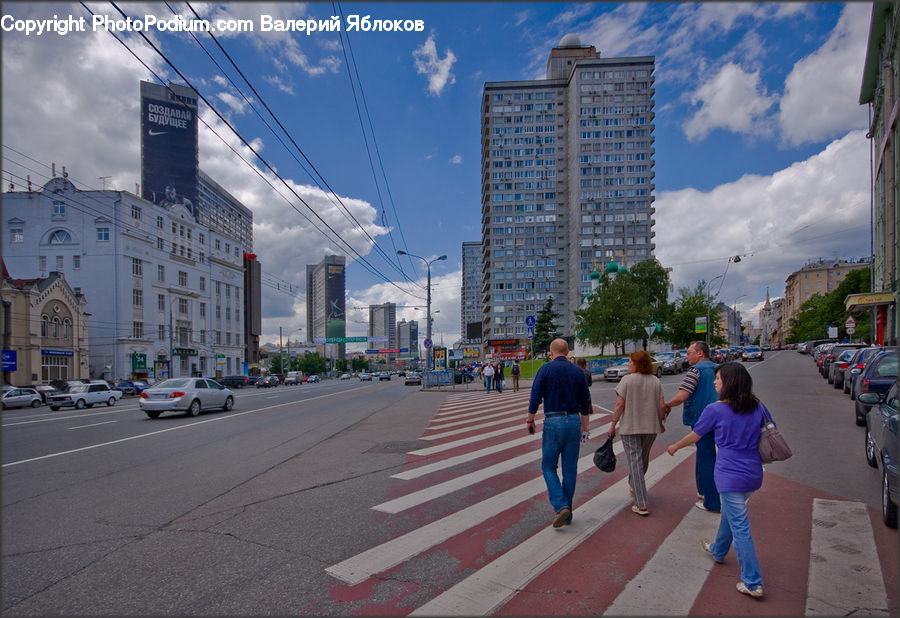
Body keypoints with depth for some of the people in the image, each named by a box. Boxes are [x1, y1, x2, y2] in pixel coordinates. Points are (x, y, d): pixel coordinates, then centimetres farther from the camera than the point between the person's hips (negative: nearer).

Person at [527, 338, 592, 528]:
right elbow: (586, 401, 11)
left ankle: (560, 506, -8)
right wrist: (585, 427, 20)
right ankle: (567, 513, 18)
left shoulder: (546, 368, -6)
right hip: (574, 421, 4)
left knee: (549, 467, 8)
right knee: (570, 469, 11)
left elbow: (535, 397, -9)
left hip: (553, 422, -4)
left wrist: (530, 420, 4)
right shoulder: (577, 370, 7)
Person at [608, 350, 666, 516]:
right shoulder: (656, 381, 2)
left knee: (635, 462, -2)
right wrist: (660, 422, 16)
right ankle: (633, 486, 43)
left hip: (630, 427, -5)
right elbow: (662, 406, 1)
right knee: (643, 459, 22)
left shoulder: (627, 380, -11)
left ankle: (641, 504, -5)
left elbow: (620, 405, -13)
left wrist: (613, 425, -5)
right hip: (651, 427, 5)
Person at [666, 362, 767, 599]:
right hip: (753, 474, 7)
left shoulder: (716, 410, -12)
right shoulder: (757, 406, 2)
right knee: (729, 514, 26)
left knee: (740, 528, 1)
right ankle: (718, 550, 46)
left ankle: (753, 583, 6)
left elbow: (694, 436, 0)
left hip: (731, 475, -7)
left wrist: (675, 446, 18)